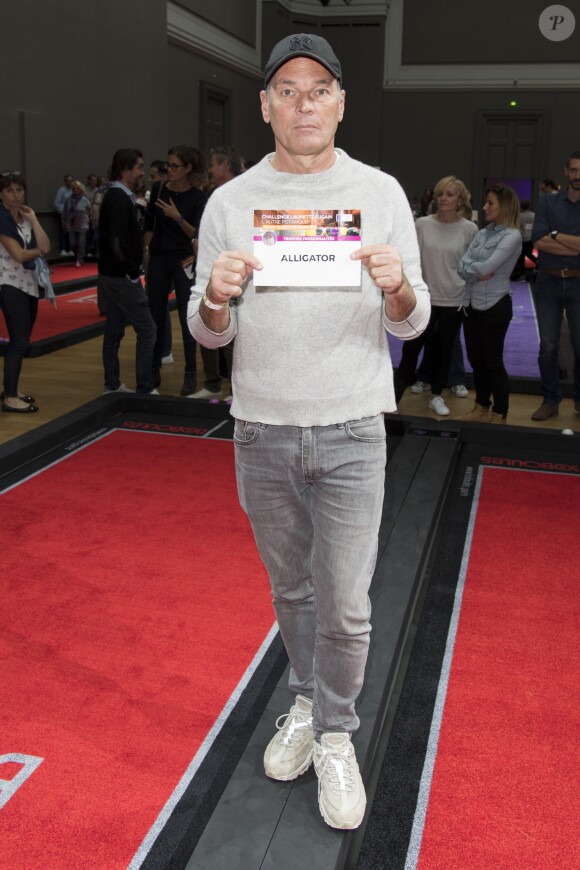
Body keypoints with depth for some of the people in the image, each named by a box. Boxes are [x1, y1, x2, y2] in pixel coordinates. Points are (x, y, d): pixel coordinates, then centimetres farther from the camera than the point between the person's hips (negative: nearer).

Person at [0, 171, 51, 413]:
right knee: (20, 341, -12)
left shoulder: (25, 217, 11)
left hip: (29, 283, 8)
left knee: (20, 341, 12)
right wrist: (38, 251, 0)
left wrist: (33, 219, -4)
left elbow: (46, 247, -2)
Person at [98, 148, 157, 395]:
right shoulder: (120, 199, -16)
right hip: (122, 277, -10)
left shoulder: (114, 196, 14)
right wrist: (133, 272, -16)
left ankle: (112, 386, 20)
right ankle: (144, 388, -2)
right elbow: (119, 243, -24)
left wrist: (131, 268, 10)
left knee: (114, 331, 13)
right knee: (147, 329, -5)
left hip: (110, 275, 10)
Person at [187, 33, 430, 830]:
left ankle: (335, 735, 25)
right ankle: (307, 702, 40)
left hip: (350, 432, -1)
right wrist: (215, 297, -21)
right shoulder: (229, 202, 1)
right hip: (261, 432, 2)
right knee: (290, 590, 17)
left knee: (344, 605, 2)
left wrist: (399, 288, -21)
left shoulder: (381, 193, 0)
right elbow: (208, 334, 2)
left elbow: (413, 325, 1)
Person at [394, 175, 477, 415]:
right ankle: (393, 398, 9)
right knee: (410, 349, 2)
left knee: (444, 351, 12)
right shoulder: (422, 224, -3)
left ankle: (436, 396, 27)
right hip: (423, 299, 0)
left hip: (454, 301, 0)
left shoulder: (469, 229, -5)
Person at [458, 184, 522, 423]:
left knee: (493, 361, 1)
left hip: (494, 305, -7)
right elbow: (461, 267, 2)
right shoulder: (481, 234, 10)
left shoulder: (512, 236, -11)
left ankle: (499, 414, 14)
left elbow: (487, 267, -19)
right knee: (475, 359, 13)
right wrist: (478, 272, -16)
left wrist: (471, 266, -2)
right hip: (471, 304, 7)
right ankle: (481, 407, 28)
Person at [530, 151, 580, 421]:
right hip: (548, 282, 1)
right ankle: (550, 400, 15)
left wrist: (555, 235, -9)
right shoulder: (547, 203, 2)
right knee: (548, 346, 5)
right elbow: (539, 242, -11)